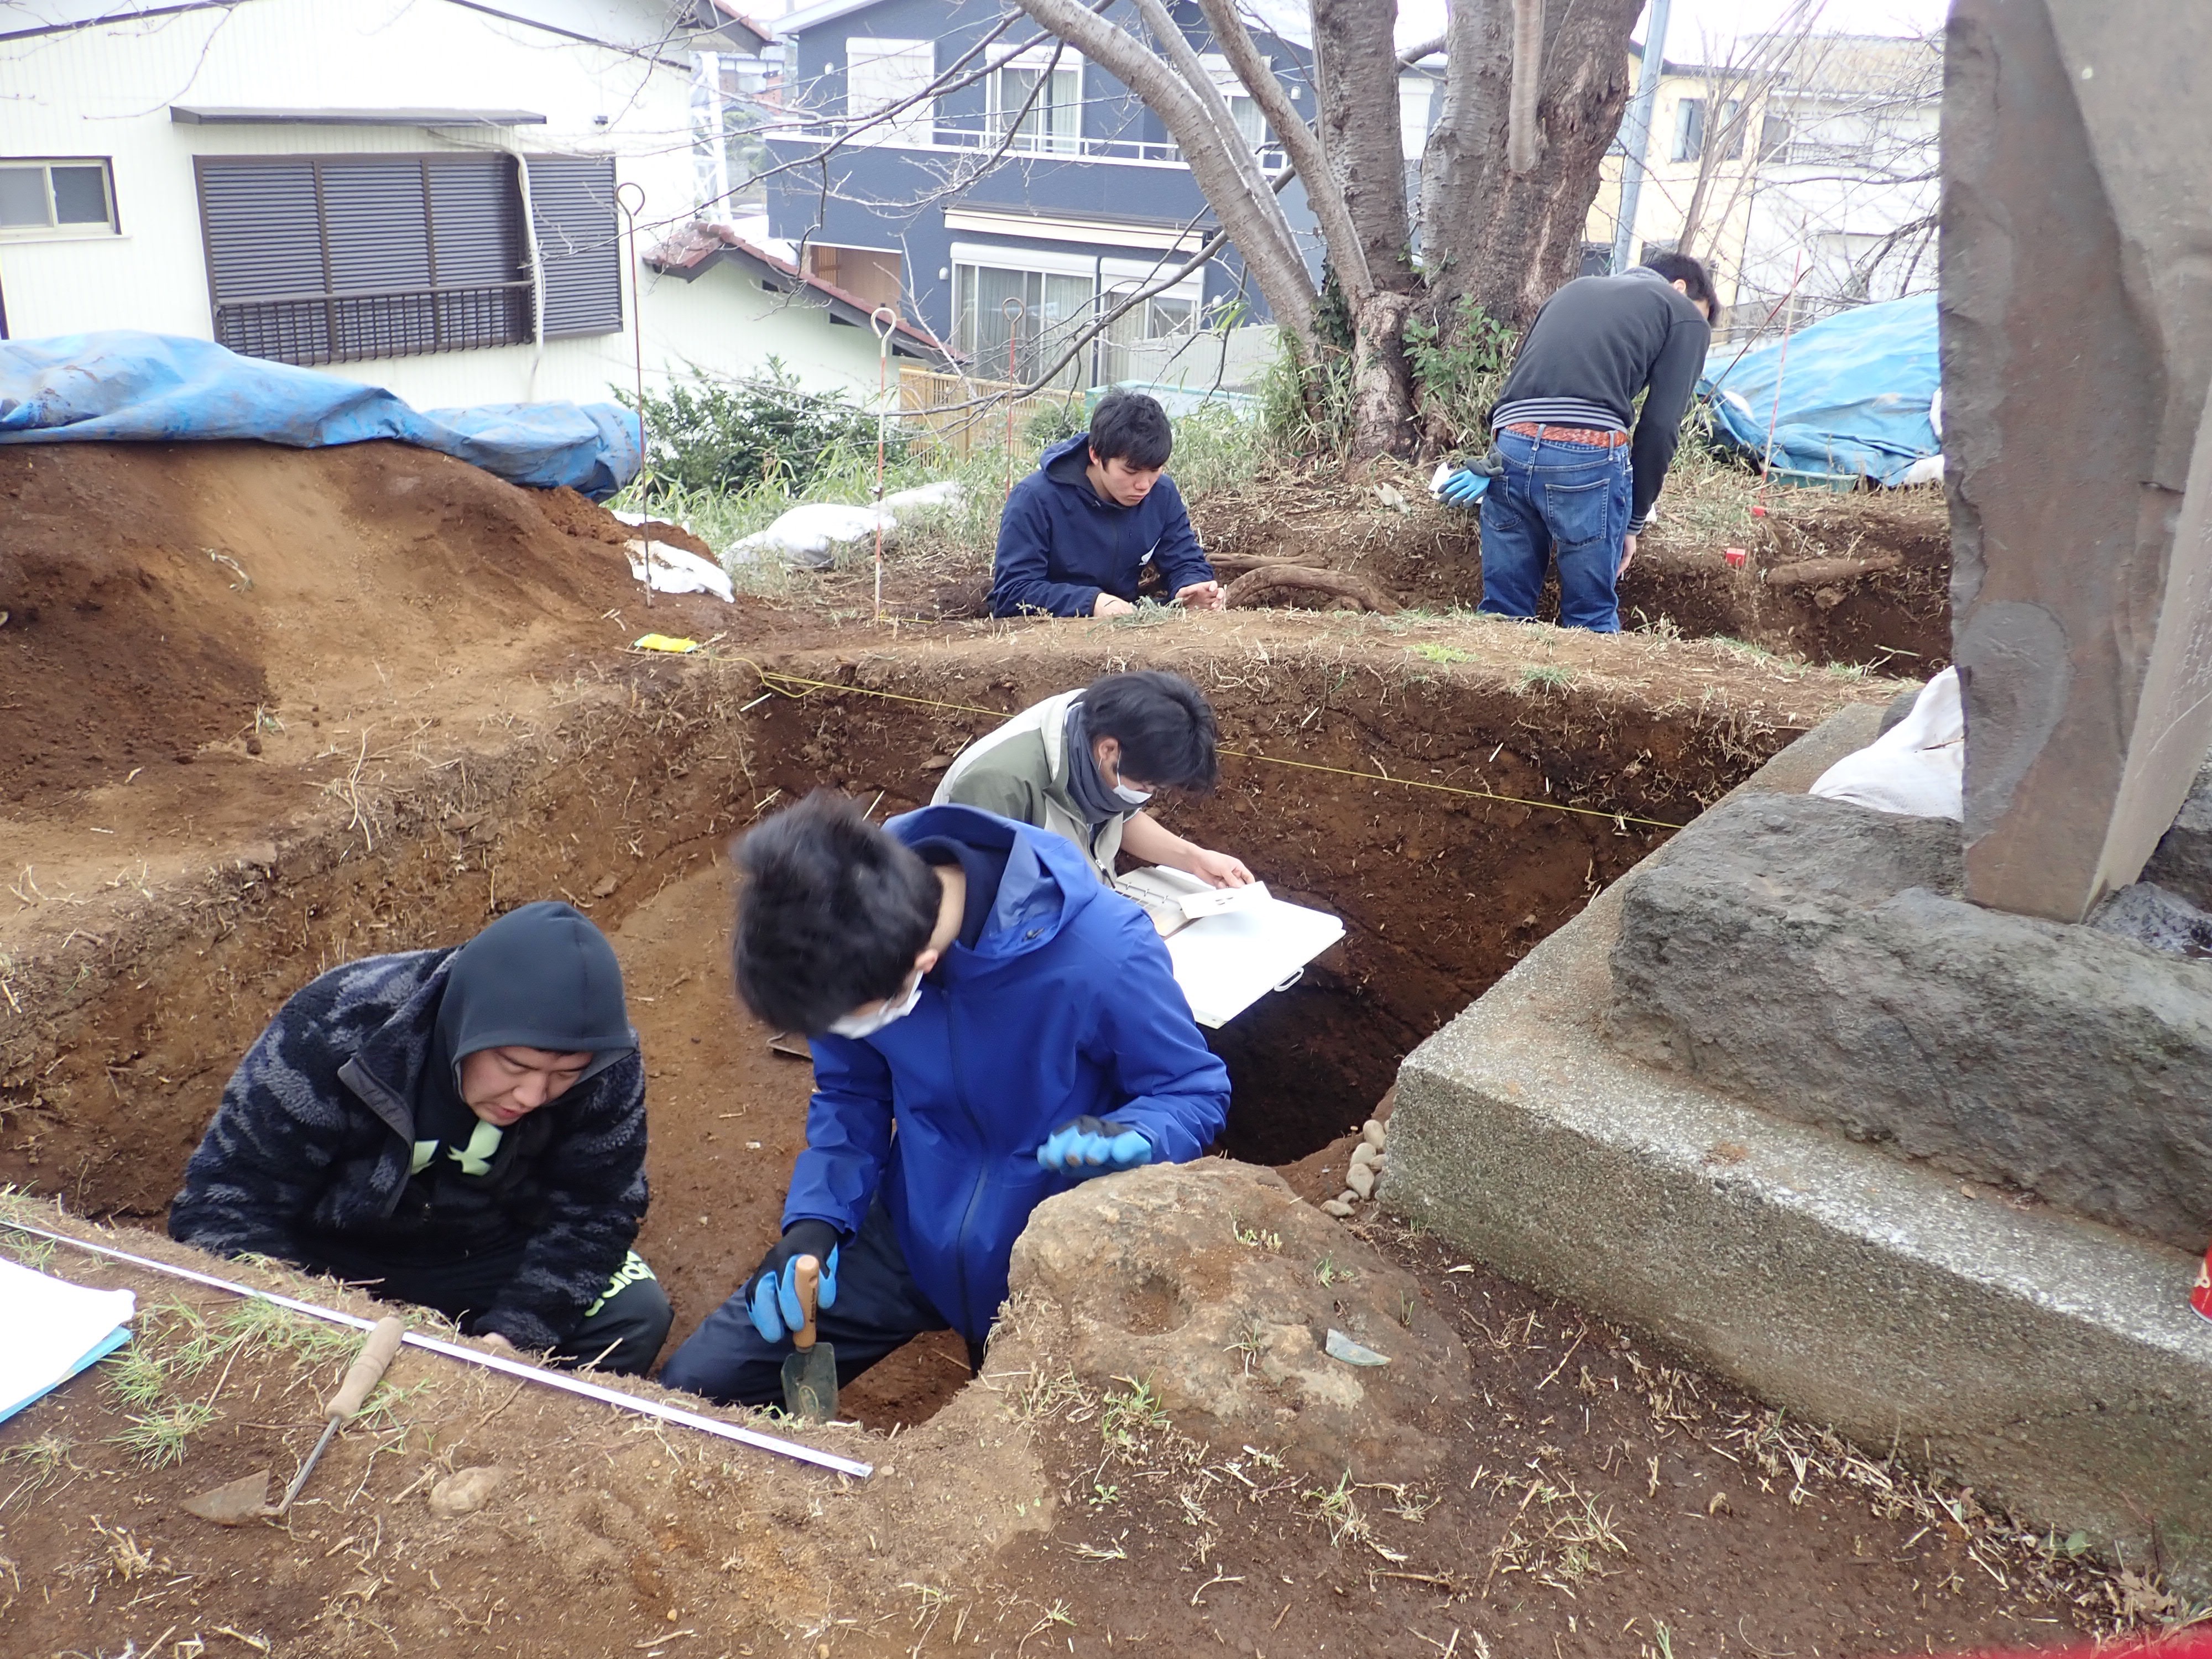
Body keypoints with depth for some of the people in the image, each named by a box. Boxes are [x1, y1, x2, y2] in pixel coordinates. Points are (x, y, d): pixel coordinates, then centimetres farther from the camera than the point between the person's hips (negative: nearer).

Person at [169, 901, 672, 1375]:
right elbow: (224, 1202, -25)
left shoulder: (608, 1070, -23)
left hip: (492, 1252, 1)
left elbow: (592, 1213, -17)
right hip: (329, 1256, -1)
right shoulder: (336, 1028, -30)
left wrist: (511, 1335, -32)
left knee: (636, 1316, -20)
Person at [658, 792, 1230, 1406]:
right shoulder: (856, 945, -16)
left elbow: (1195, 1091, -14)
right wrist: (814, 1221, -13)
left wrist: (1125, 1142, -36)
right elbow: (849, 1096, 2)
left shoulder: (1103, 954, -31)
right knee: (694, 1385, 0)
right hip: (912, 1234, 4)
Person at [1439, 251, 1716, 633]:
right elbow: (1659, 428, 6)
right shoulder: (1687, 318, 15)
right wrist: (1634, 522, 12)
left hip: (1510, 445, 5)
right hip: (1590, 456, -5)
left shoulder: (1575, 289, 33)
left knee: (1503, 610, 13)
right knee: (1592, 618, 7)